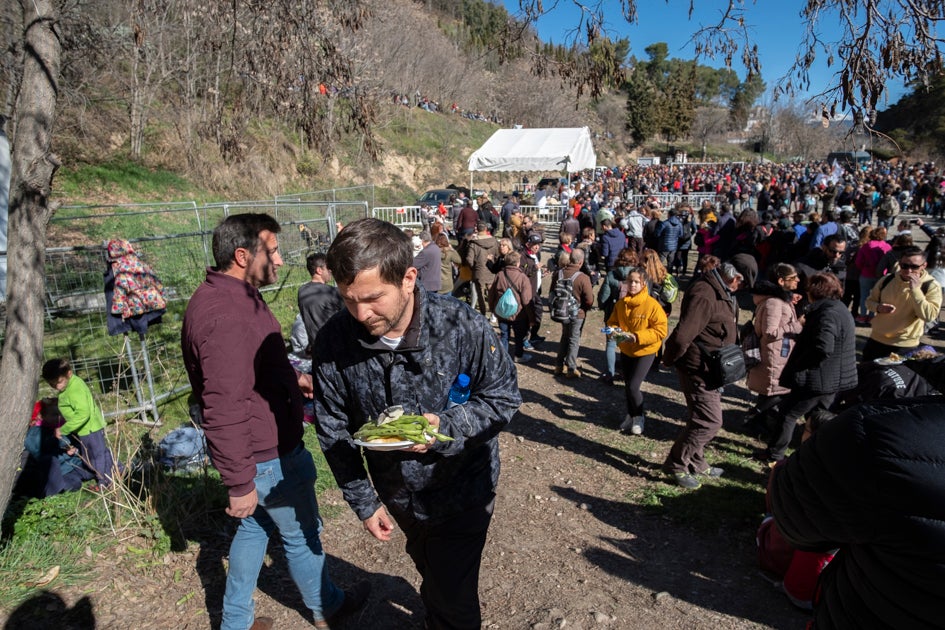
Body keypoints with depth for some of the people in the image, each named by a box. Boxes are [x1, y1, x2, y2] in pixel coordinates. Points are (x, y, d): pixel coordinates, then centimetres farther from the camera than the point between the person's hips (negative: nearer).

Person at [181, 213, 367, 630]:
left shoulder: (231, 295, 4)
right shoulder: (226, 315, -30)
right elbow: (225, 409, -31)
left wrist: (292, 377, 17)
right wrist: (239, 482, -26)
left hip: (257, 448, 9)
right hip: (267, 457, -9)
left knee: (254, 528, 24)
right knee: (301, 534, 14)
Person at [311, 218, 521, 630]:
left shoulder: (462, 326, -28)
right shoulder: (334, 343, -20)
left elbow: (503, 398, -16)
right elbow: (333, 430, -8)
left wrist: (444, 426, -32)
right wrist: (363, 502, -6)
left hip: (461, 490, -3)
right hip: (396, 494, 4)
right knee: (431, 573, 30)